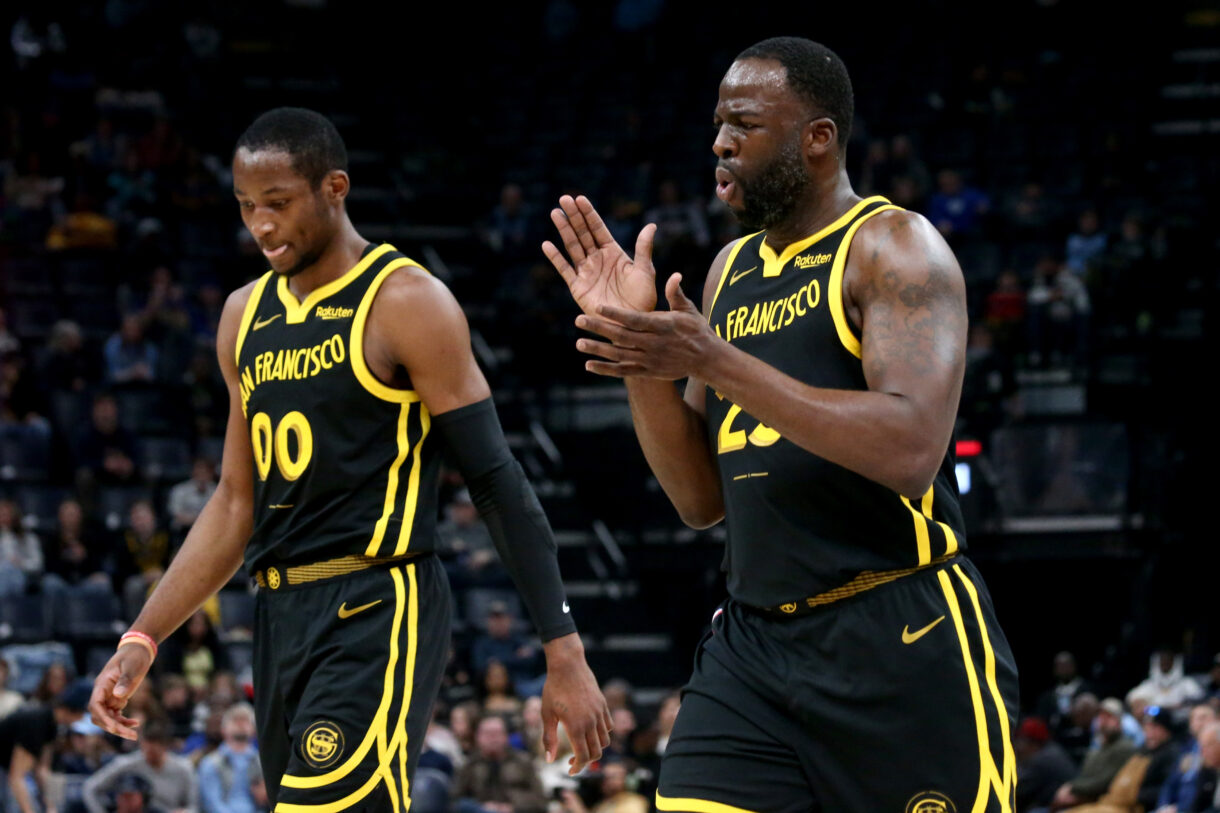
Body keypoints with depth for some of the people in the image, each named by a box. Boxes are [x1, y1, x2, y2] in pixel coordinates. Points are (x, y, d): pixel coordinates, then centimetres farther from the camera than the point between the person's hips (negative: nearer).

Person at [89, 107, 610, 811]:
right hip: (281, 619, 8)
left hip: (378, 614, -8)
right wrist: (143, 640, 14)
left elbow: (498, 481, -9)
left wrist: (565, 654, -12)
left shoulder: (408, 304, -7)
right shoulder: (245, 317, 15)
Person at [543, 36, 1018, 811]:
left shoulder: (893, 246, -7)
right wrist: (638, 349, 1)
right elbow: (702, 499, 15)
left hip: (904, 645, -6)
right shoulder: (731, 270, 15)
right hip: (754, 643, 6)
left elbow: (911, 450, -23)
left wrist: (717, 363, -23)